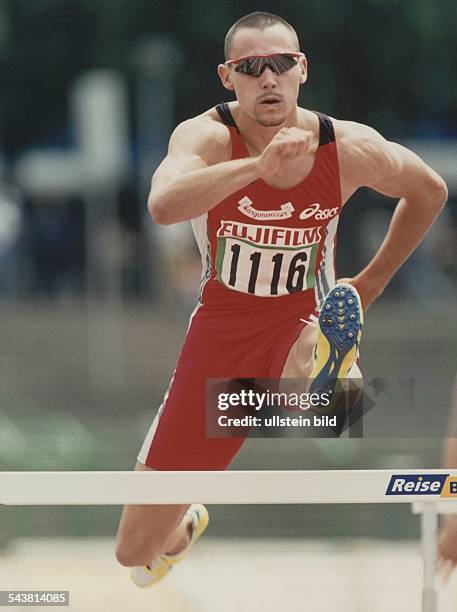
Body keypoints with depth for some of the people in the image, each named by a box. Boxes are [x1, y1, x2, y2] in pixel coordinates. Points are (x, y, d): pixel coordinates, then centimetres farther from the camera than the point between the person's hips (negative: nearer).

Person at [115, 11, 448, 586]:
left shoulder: (349, 148, -11)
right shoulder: (207, 136, -17)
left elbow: (429, 191, 11)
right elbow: (163, 205, -41)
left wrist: (372, 281, 10)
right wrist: (258, 165, -53)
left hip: (301, 323, -2)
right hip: (220, 327, 2)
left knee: (311, 359, -49)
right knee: (136, 550, 14)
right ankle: (185, 526, 45)